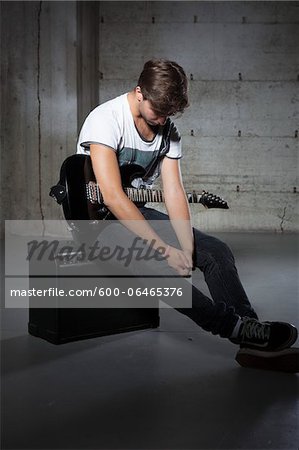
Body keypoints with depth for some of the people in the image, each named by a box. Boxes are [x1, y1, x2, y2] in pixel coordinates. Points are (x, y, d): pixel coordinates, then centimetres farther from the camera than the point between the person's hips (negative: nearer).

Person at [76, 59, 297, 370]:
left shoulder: (168, 130, 2)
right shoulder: (105, 119, -21)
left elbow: (174, 192, -6)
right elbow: (112, 197, -31)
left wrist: (187, 250, -22)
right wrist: (165, 249, -35)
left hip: (138, 212, 7)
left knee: (215, 250, -9)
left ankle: (250, 336, -9)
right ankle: (233, 324, -26)